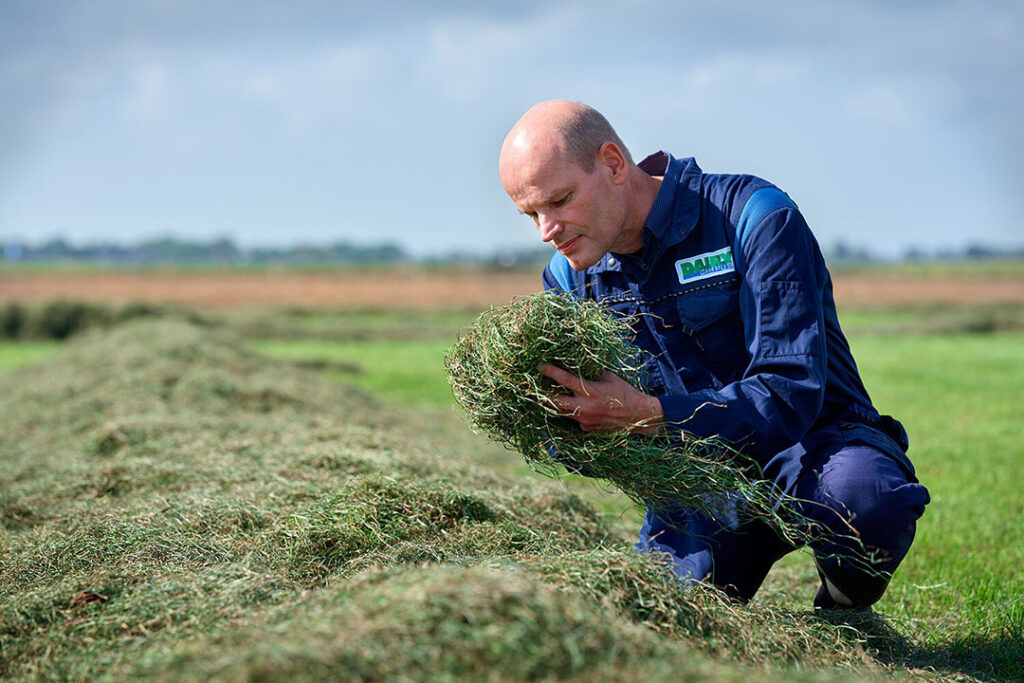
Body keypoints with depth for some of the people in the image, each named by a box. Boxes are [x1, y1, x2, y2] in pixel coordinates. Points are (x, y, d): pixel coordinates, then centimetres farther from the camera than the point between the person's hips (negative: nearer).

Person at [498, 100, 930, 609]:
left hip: (810, 446, -4)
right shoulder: (568, 280, 1)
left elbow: (792, 396, -26)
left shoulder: (755, 218, -17)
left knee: (861, 497, -39)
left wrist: (648, 413, -40)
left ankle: (844, 613, -3)